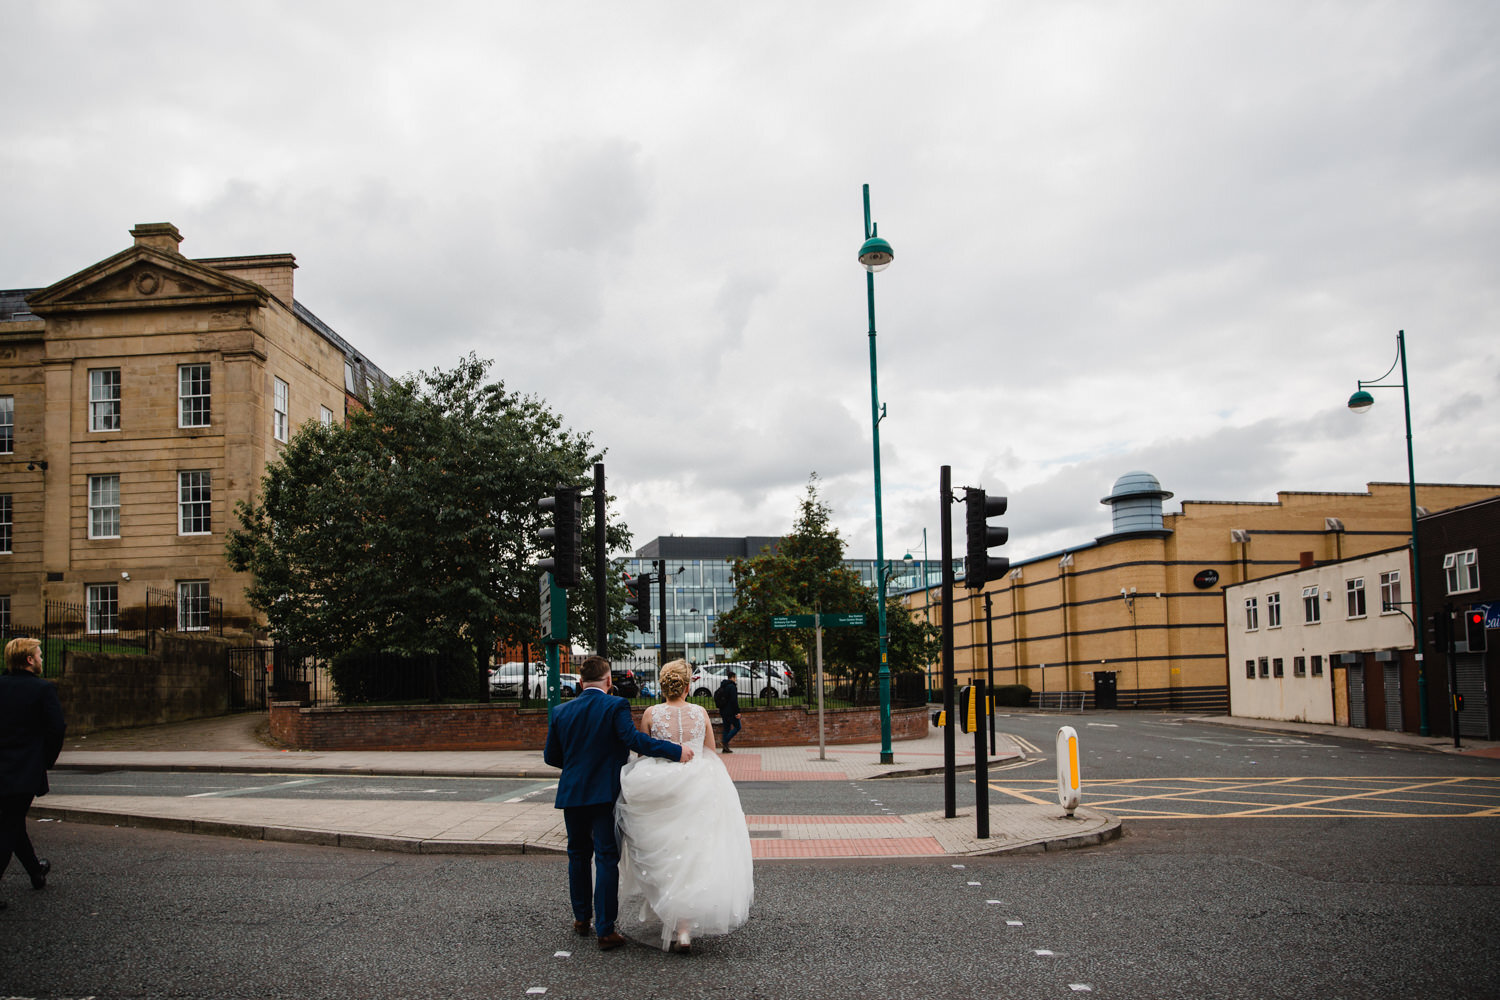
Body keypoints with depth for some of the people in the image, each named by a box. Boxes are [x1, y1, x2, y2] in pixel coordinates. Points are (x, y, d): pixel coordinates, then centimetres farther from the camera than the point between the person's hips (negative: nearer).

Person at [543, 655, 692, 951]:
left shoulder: (561, 712, 4)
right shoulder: (615, 706, -9)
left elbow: (551, 756, 10)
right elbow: (634, 739, -22)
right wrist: (676, 751, -19)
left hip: (572, 794, 4)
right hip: (605, 794, -4)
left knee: (578, 856, 19)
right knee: (606, 859, -1)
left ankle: (581, 919, 30)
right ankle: (605, 931, -2)